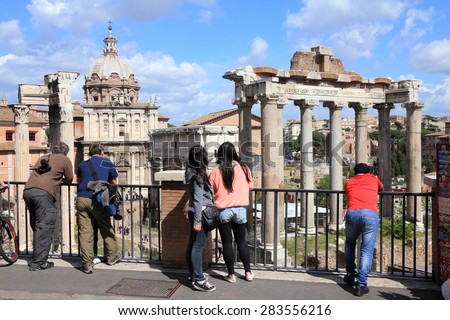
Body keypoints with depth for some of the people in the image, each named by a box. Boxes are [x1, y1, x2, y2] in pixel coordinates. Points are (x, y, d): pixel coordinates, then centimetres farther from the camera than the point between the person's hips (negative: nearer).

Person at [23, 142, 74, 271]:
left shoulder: (43, 158, 29)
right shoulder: (65, 160, 13)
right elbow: (69, 179, 17)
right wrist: (61, 179, 37)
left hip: (27, 191, 7)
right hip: (43, 192, -6)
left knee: (36, 227, 15)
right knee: (44, 228, -4)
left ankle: (37, 258, 21)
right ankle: (39, 262, -6)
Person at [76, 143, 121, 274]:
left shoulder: (83, 165, 19)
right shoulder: (107, 163, 12)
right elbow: (114, 182, 20)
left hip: (81, 199, 2)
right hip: (97, 200, -2)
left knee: (85, 232, 3)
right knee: (106, 228, 14)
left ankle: (87, 264, 4)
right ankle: (112, 256, 27)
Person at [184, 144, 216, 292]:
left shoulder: (191, 172, 9)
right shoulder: (199, 175, -18)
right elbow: (198, 199, -20)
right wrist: (197, 221, -20)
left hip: (195, 212, 9)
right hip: (200, 213, -9)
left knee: (192, 244, 15)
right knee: (198, 246, -5)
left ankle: (193, 274, 26)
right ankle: (199, 280, 0)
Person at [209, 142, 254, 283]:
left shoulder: (216, 171, -9)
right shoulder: (244, 168, -3)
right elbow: (250, 186, 12)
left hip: (223, 211, -2)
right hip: (240, 209, 2)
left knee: (227, 243, 8)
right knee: (241, 241, 15)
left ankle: (231, 274, 15)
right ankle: (248, 272, 21)